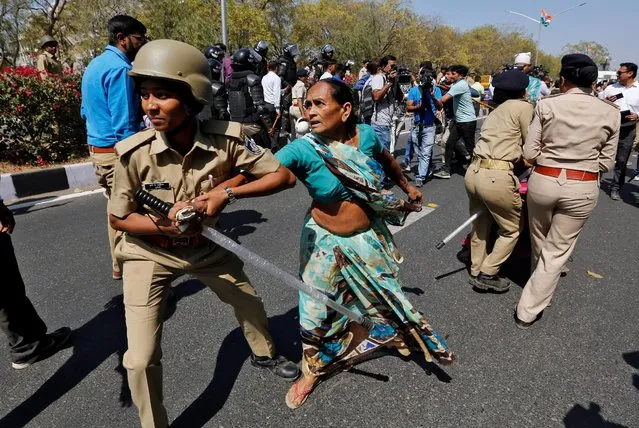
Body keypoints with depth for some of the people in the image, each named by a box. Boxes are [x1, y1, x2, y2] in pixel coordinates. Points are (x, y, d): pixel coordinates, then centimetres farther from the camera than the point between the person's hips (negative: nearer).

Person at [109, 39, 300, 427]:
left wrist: (227, 192, -29)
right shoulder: (135, 153, -26)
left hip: (204, 245, 3)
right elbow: (119, 218, -11)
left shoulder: (226, 140, -25)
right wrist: (165, 225, -29)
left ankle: (264, 353, 56)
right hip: (150, 254, -2)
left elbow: (284, 176, -19)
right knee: (141, 359, -5)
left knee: (250, 302, 21)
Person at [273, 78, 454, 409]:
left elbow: (386, 160, 10)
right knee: (316, 307, 10)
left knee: (386, 292, 19)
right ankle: (313, 369, 38)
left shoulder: (366, 134, -12)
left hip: (368, 236, 2)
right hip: (327, 240, -2)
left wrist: (407, 187, 23)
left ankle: (398, 334, 51)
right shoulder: (303, 149, -22)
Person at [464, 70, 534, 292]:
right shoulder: (524, 106, 1)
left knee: (480, 225, 23)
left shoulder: (496, 111, 23)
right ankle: (488, 274, 16)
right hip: (496, 177, -8)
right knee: (512, 230, 12)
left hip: (473, 172, 8)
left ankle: (476, 272, 34)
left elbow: (502, 141, 17)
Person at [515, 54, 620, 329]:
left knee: (539, 243, 23)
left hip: (543, 181, 0)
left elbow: (529, 153, -6)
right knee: (557, 251, 10)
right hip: (582, 188, 0)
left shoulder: (547, 105, -6)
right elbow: (606, 162, 4)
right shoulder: (610, 112, -1)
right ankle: (528, 310, 13)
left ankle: (539, 284, 47)